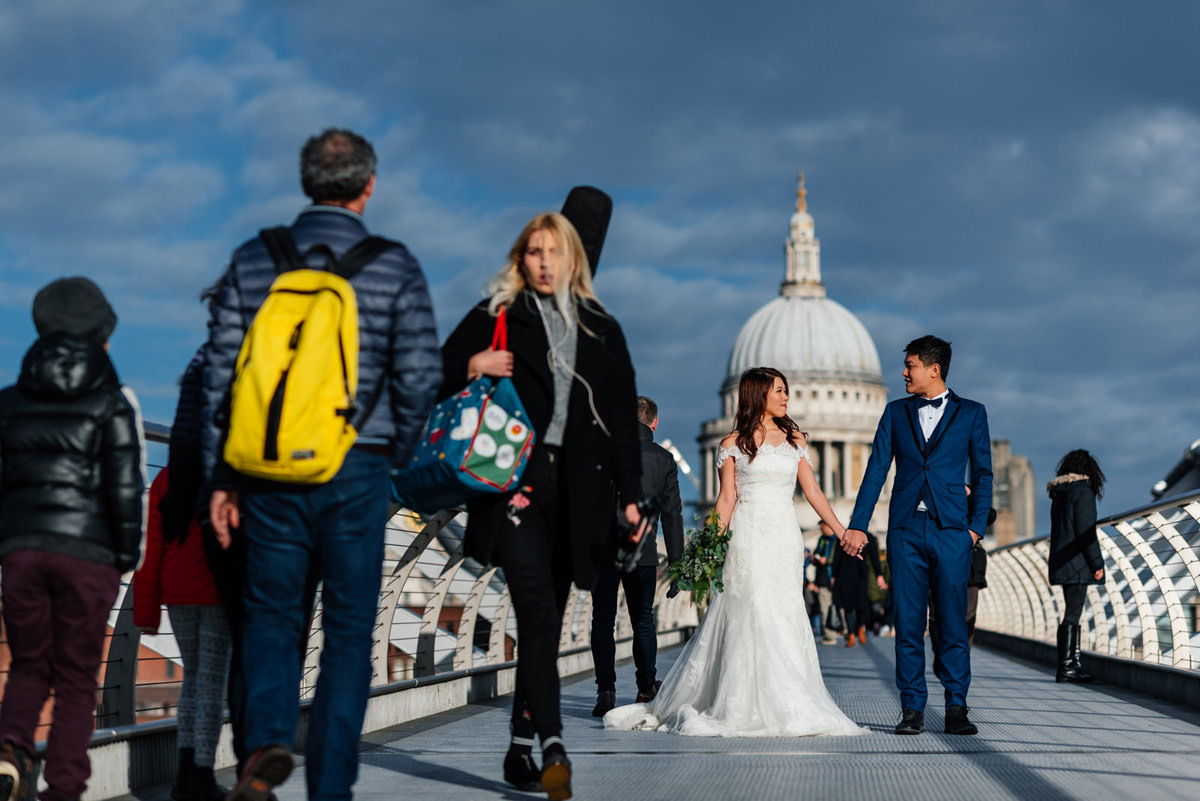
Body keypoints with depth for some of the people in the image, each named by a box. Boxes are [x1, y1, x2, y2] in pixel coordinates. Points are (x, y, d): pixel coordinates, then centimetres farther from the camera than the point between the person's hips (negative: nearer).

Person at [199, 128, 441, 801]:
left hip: (269, 471, 2)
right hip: (356, 472, -1)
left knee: (271, 612, 16)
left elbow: (221, 373, 3)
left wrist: (222, 477, 8)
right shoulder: (395, 267, -1)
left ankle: (269, 736, -9)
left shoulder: (253, 261, 5)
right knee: (349, 631, 9)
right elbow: (420, 375, -6)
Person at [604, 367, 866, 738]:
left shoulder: (794, 440, 12)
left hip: (786, 539, 4)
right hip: (748, 537, -4)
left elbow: (813, 491, 11)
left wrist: (842, 533, 6)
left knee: (786, 620, 1)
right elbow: (726, 499, 0)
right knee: (757, 618, -9)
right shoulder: (734, 444, 2)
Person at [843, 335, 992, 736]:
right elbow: (876, 470, 8)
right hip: (905, 530, 2)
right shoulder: (896, 412, 12)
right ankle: (912, 709, 6)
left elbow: (983, 474, 7)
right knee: (908, 623, 1)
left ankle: (956, 708, 5)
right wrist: (858, 525, 1)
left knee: (953, 624, -2)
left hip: (951, 532, -2)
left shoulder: (971, 413, 8)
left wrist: (976, 526, -3)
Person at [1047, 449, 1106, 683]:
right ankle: (1065, 668, -8)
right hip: (1078, 563, -9)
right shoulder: (1083, 491, -10)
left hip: (1062, 563, 9)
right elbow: (1085, 531, -16)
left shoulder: (1059, 494, 15)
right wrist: (1097, 563, -12)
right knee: (1072, 614, -8)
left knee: (1072, 613, 13)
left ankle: (1073, 664, 16)